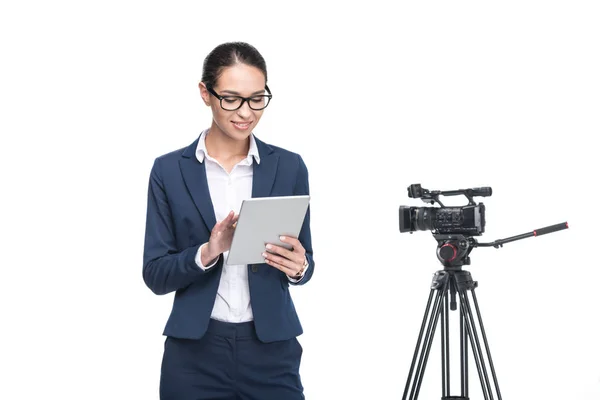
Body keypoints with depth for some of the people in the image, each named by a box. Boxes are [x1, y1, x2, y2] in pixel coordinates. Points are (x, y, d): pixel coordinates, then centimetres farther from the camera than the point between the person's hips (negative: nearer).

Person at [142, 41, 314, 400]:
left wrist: (298, 266, -16)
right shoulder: (170, 170, 0)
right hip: (196, 353, 0)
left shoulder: (289, 166, 3)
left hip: (271, 350, 1)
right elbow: (155, 275, -3)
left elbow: (304, 264, 6)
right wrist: (205, 254, -20)